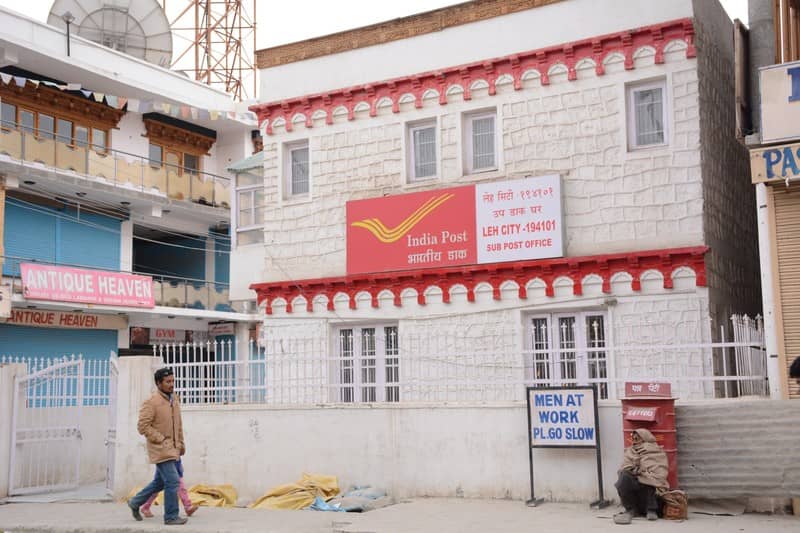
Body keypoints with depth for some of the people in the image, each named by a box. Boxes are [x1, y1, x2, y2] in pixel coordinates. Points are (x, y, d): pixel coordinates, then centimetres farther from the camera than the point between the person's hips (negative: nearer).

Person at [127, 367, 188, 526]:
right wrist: (162, 440, -16)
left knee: (160, 482, 19)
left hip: (172, 449, 8)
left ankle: (135, 502, 36)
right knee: (172, 481, -10)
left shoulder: (175, 399, 10)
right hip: (160, 450, -8)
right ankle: (171, 517, 1)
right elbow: (143, 426, -16)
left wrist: (181, 443, 17)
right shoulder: (151, 402, -14)